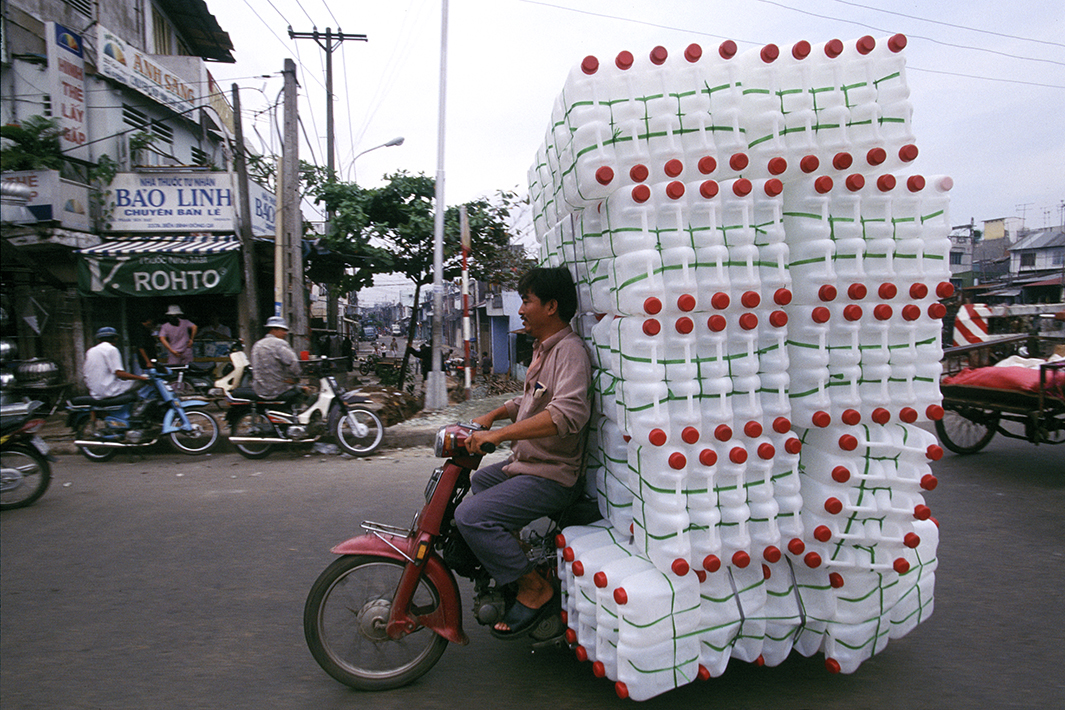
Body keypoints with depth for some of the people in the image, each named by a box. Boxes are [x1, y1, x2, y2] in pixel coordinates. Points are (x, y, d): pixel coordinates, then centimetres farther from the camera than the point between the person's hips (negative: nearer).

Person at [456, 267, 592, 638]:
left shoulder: (570, 350, -18)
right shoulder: (543, 349, 16)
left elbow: (570, 412, -35)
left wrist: (499, 434, -36)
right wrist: (490, 416, 13)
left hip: (552, 475, -11)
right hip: (523, 463, 11)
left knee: (472, 515, -22)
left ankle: (534, 588, -8)